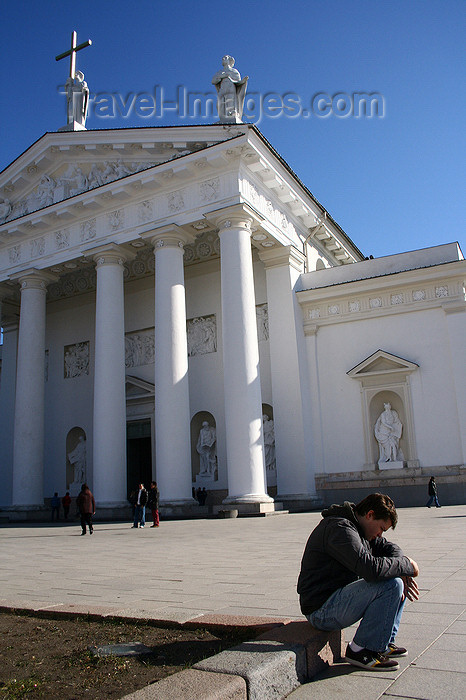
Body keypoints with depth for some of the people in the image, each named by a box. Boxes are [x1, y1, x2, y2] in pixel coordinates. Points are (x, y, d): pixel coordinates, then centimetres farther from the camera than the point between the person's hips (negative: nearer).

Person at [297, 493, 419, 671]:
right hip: (322, 611, -11)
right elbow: (372, 568, -32)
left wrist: (403, 573, -3)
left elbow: (388, 548, 18)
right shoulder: (339, 528, -21)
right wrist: (406, 565, -16)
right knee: (392, 584, -25)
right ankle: (360, 649, -11)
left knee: (400, 581, 15)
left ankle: (384, 643, 14)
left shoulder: (357, 528, 11)